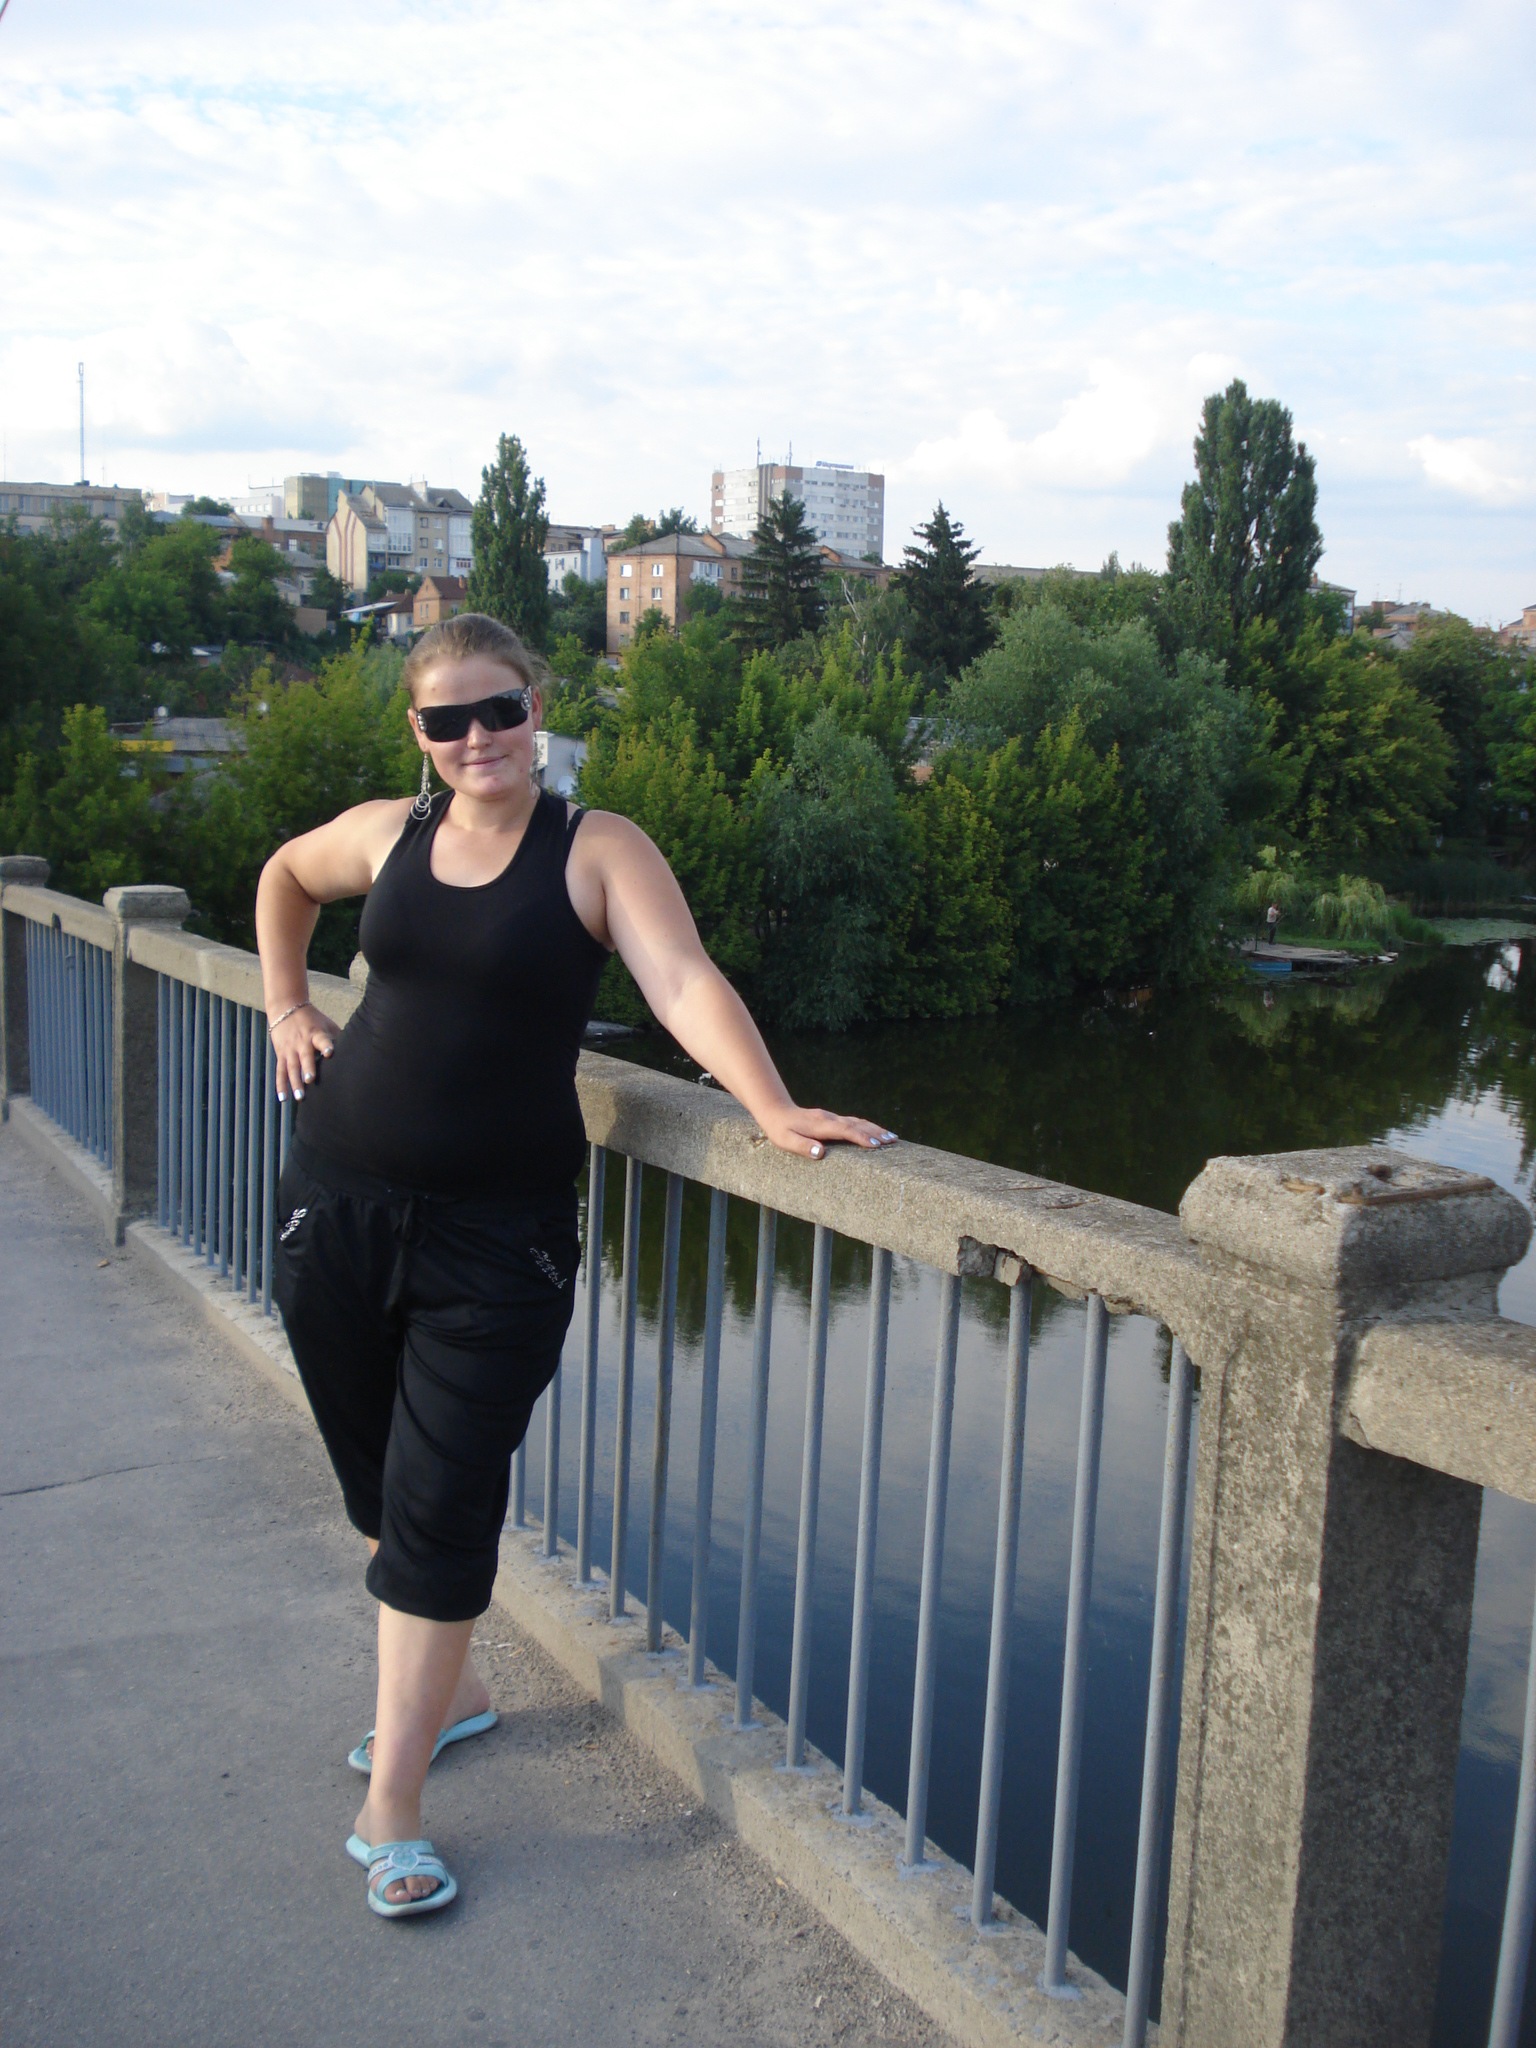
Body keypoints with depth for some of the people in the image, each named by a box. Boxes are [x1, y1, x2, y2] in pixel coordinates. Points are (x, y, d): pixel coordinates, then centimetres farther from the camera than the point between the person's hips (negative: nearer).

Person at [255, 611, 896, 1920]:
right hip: (342, 1206, 4)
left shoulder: (599, 850, -7)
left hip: (497, 1231, -4)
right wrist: (287, 1006, 17)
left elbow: (685, 985, -22)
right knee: (378, 1478, 16)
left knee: (442, 1507, -3)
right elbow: (284, 878, 27)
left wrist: (774, 1110, -36)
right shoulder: (387, 833, 5)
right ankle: (451, 1688, 40)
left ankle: (391, 1811, 10)